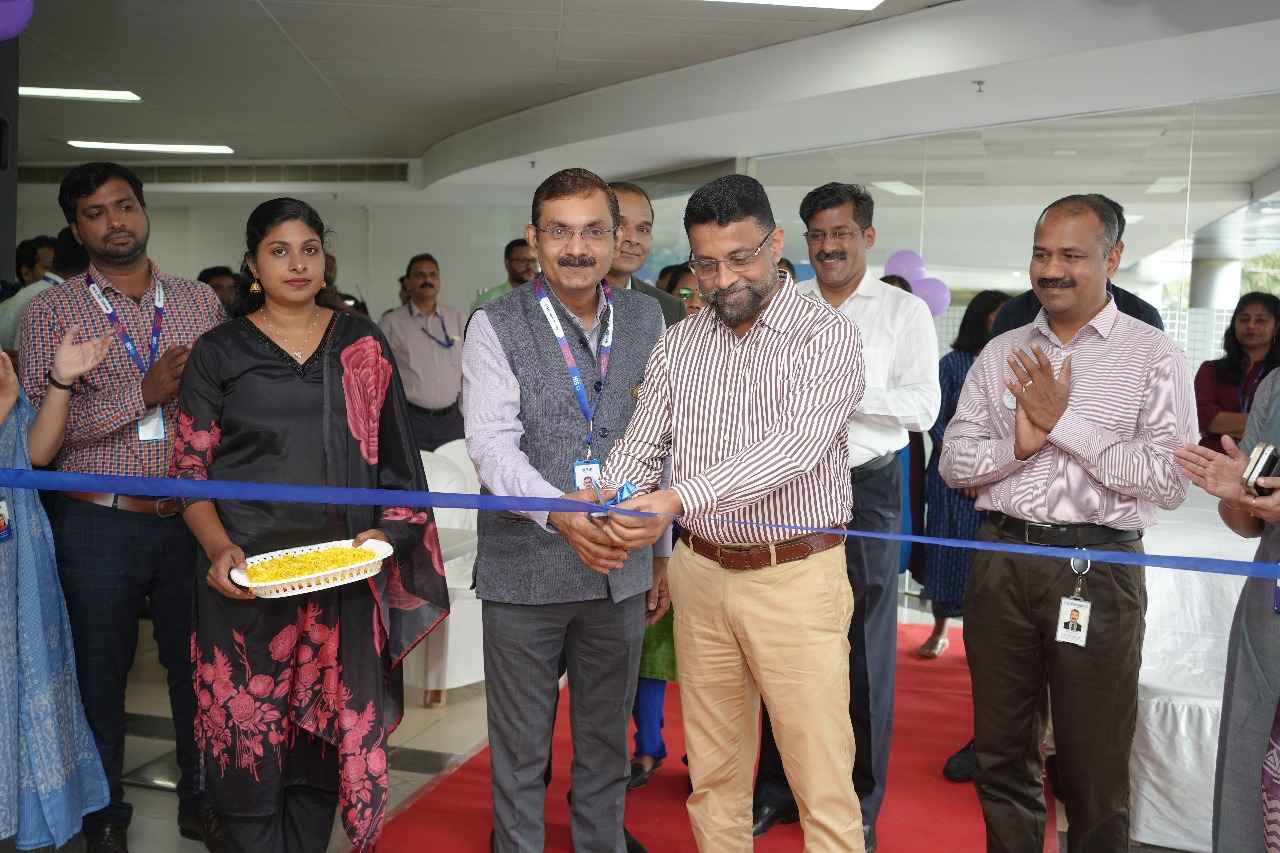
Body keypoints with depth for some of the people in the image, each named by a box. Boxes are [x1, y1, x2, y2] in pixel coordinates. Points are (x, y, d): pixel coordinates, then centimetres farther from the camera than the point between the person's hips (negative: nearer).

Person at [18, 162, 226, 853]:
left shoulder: (200, 302, 6)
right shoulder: (51, 313, -1)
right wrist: (145, 394, -18)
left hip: (190, 518, 2)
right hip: (99, 526, -2)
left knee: (197, 663, 12)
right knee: (101, 672, 12)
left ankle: (200, 797, 32)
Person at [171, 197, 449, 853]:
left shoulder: (362, 345, 8)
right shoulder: (218, 352, 4)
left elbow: (393, 456, 10)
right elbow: (190, 471, 2)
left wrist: (385, 533, -6)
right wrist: (219, 550, -14)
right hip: (247, 576, -1)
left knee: (326, 736, 6)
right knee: (249, 742, 1)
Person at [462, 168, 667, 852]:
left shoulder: (646, 319, 5)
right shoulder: (495, 327, -6)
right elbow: (492, 444, -16)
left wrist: (663, 552, 10)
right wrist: (558, 509, -33)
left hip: (621, 568, 3)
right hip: (524, 571, -3)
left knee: (606, 744, 17)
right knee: (519, 752, 11)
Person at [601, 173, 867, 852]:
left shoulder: (827, 336, -9)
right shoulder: (678, 345, 7)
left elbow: (794, 446, -23)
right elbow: (641, 444, 4)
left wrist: (677, 499, -35)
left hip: (796, 577, -4)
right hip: (700, 573, 5)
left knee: (821, 775, 1)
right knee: (714, 767, 16)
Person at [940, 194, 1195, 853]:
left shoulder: (1155, 358, -2)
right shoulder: (1001, 354, 9)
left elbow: (1169, 482, -13)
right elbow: (953, 462, 5)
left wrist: (1064, 421, -15)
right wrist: (1018, 443, -13)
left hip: (1098, 568, -3)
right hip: (1001, 563, 4)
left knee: (1094, 769, 8)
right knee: (1002, 755, 15)